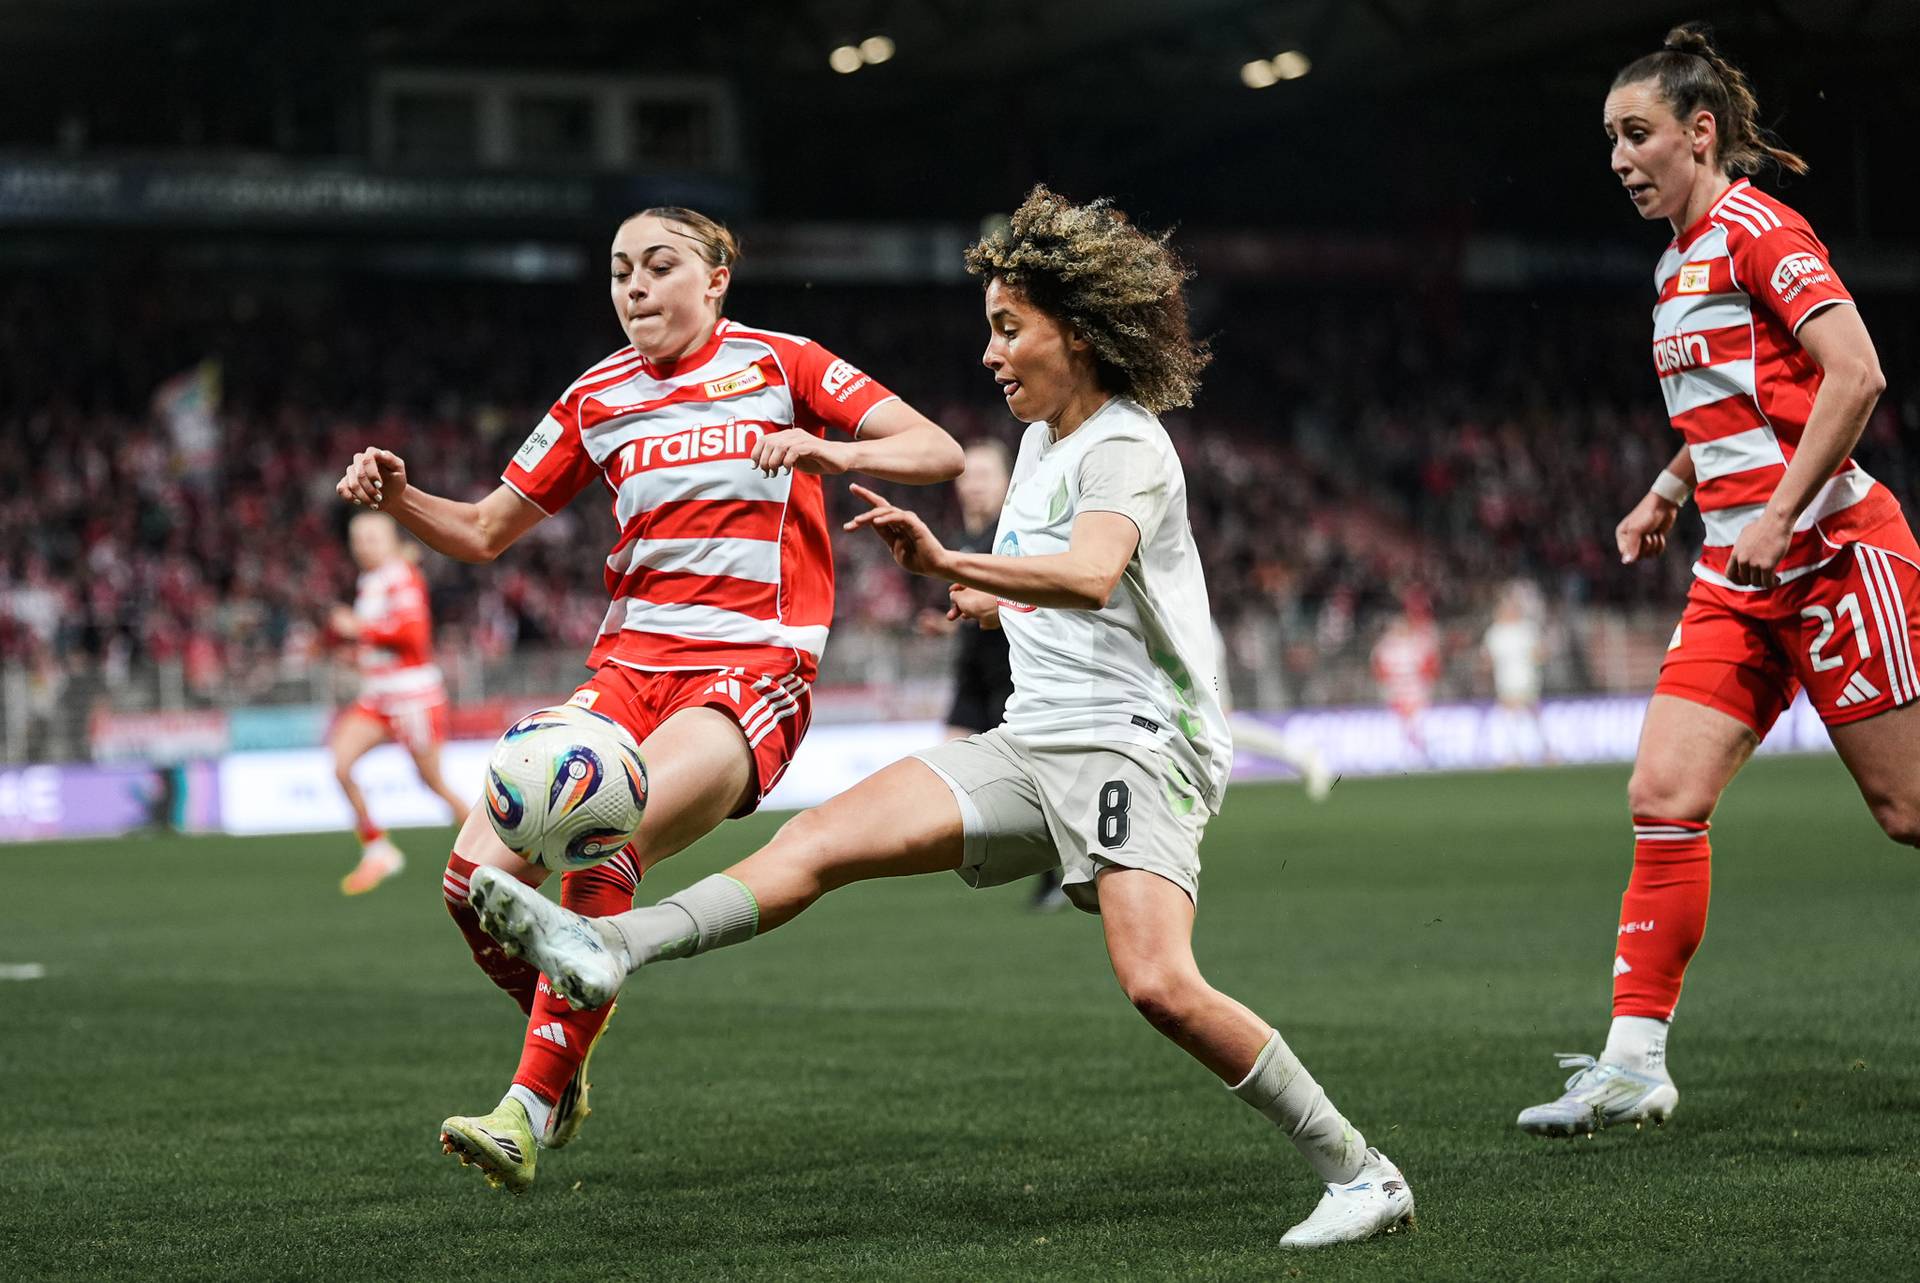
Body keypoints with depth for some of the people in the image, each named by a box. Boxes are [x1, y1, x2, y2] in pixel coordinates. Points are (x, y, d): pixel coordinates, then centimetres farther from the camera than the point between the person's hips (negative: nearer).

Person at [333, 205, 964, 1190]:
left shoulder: (780, 365, 4)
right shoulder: (598, 399, 15)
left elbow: (938, 452, -1)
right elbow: (484, 532, 20)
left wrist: (833, 452, -20)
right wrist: (395, 496, 0)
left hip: (753, 671, -5)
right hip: (631, 666, 5)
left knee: (599, 852, -30)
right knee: (477, 876, -15)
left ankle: (530, 1109, -23)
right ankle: (570, 1044, 13)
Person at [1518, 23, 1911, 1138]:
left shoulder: (1755, 229, -10)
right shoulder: (1681, 261, 17)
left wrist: (1779, 514, -21)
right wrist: (1669, 492, 19)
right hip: (1740, 575, 9)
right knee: (1665, 796, -3)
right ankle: (1634, 1064, -2)